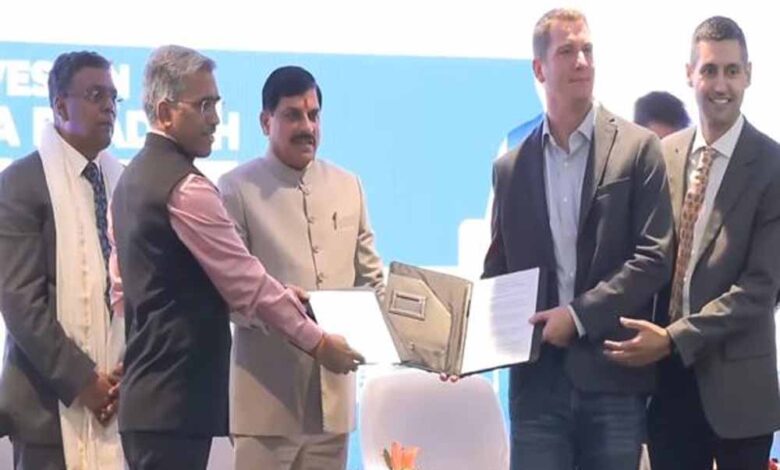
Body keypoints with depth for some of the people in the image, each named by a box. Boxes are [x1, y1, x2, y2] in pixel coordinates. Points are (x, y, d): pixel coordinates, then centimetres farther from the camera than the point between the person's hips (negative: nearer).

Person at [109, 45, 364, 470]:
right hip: (177, 400, -10)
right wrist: (318, 343, -5)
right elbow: (246, 283, -15)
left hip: (146, 393, 10)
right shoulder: (186, 187, -15)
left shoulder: (132, 178, 15)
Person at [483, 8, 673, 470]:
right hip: (538, 379, 2)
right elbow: (498, 271, 14)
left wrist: (580, 316, -12)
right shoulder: (510, 167, 11)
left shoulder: (638, 148, 2)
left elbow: (655, 257, -5)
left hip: (613, 377, -2)